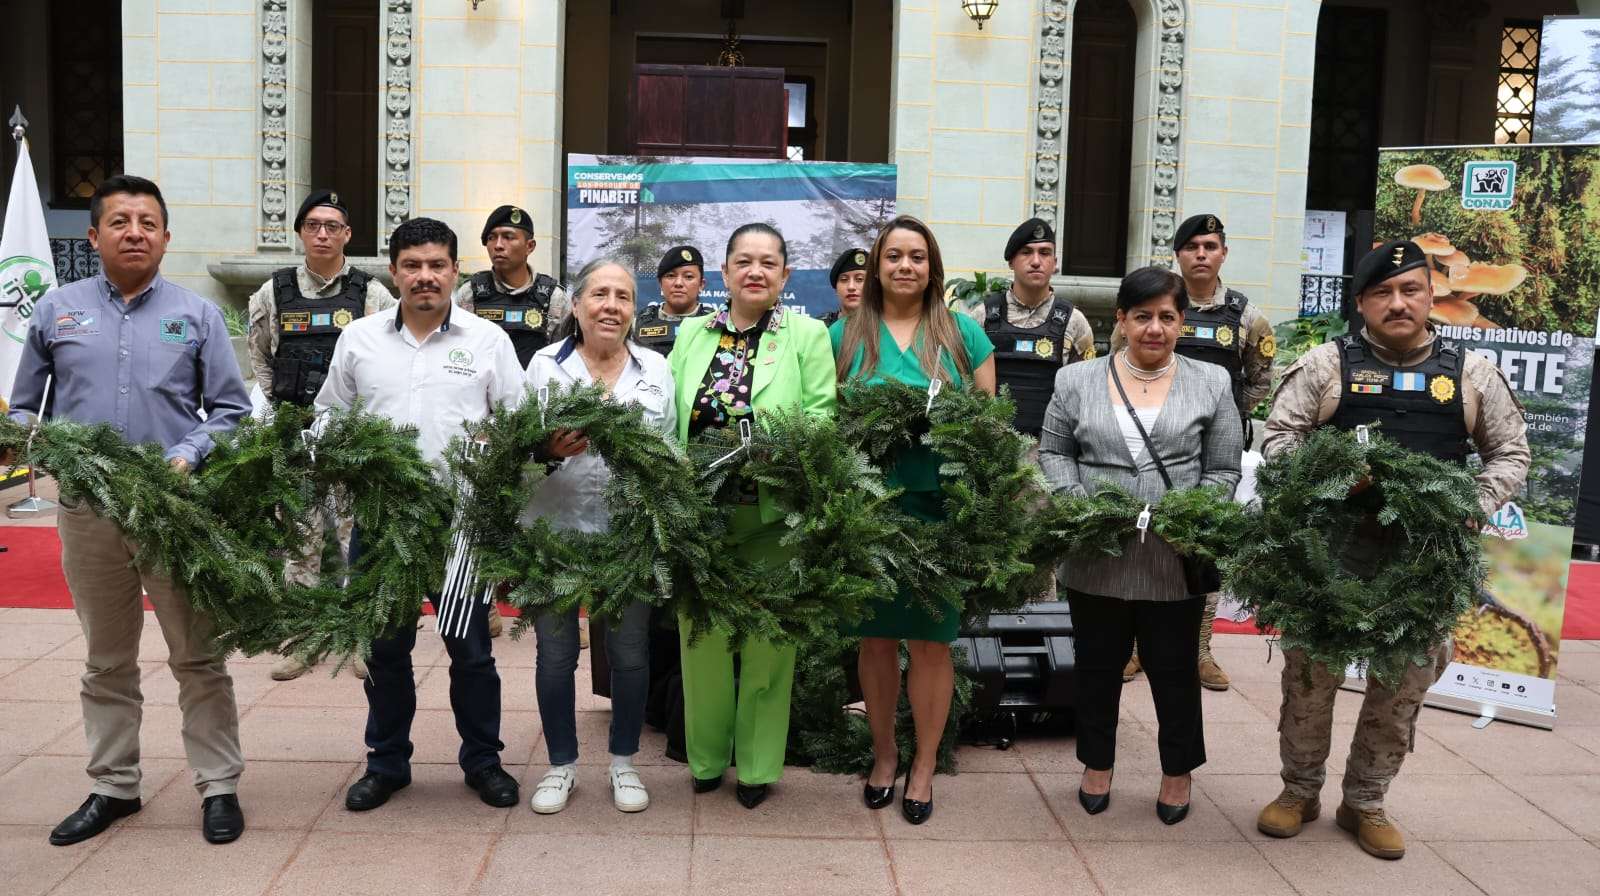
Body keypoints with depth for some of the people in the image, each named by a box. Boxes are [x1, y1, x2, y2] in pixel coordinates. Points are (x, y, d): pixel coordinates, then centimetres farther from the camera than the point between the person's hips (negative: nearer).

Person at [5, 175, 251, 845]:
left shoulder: (197, 314, 5)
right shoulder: (56, 311, 8)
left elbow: (230, 409, 4)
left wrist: (188, 455, -12)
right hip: (87, 511, 2)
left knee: (198, 656, 3)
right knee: (106, 661, 14)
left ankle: (219, 787, 13)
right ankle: (113, 786, 27)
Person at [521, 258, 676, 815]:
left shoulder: (655, 369, 7)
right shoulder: (545, 364, 1)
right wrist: (550, 450, -22)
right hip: (557, 528, -1)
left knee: (630, 653, 9)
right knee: (555, 653, 9)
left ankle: (623, 763, 27)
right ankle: (561, 764, 26)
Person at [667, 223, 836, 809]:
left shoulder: (808, 336, 0)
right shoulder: (693, 333, 10)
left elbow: (822, 418, -5)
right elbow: (667, 416, 8)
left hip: (772, 513, -3)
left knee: (766, 639, 7)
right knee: (701, 634, 11)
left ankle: (757, 765, 22)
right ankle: (705, 756, 29)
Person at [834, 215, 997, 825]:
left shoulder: (963, 333, 5)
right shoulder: (845, 334, 7)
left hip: (940, 505, -1)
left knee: (931, 638, 4)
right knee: (876, 636, 10)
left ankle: (924, 767, 19)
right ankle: (884, 754, 28)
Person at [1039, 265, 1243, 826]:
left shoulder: (1211, 385, 4)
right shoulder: (1077, 381, 4)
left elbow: (1223, 470, 5)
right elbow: (1054, 452, 8)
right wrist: (1077, 504, -8)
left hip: (1178, 560, -1)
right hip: (1096, 556, 1)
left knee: (1174, 668, 11)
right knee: (1098, 664, 14)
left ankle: (1179, 770, 32)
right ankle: (1097, 763, 33)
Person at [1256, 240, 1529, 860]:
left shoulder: (1471, 373, 5)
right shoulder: (1327, 364, 0)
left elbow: (1511, 453, 11)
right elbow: (1279, 436, 0)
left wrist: (1473, 510, -6)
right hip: (1333, 546, -2)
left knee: (1406, 682, 10)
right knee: (1311, 671, 6)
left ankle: (1364, 803, 27)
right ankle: (1299, 790, 25)